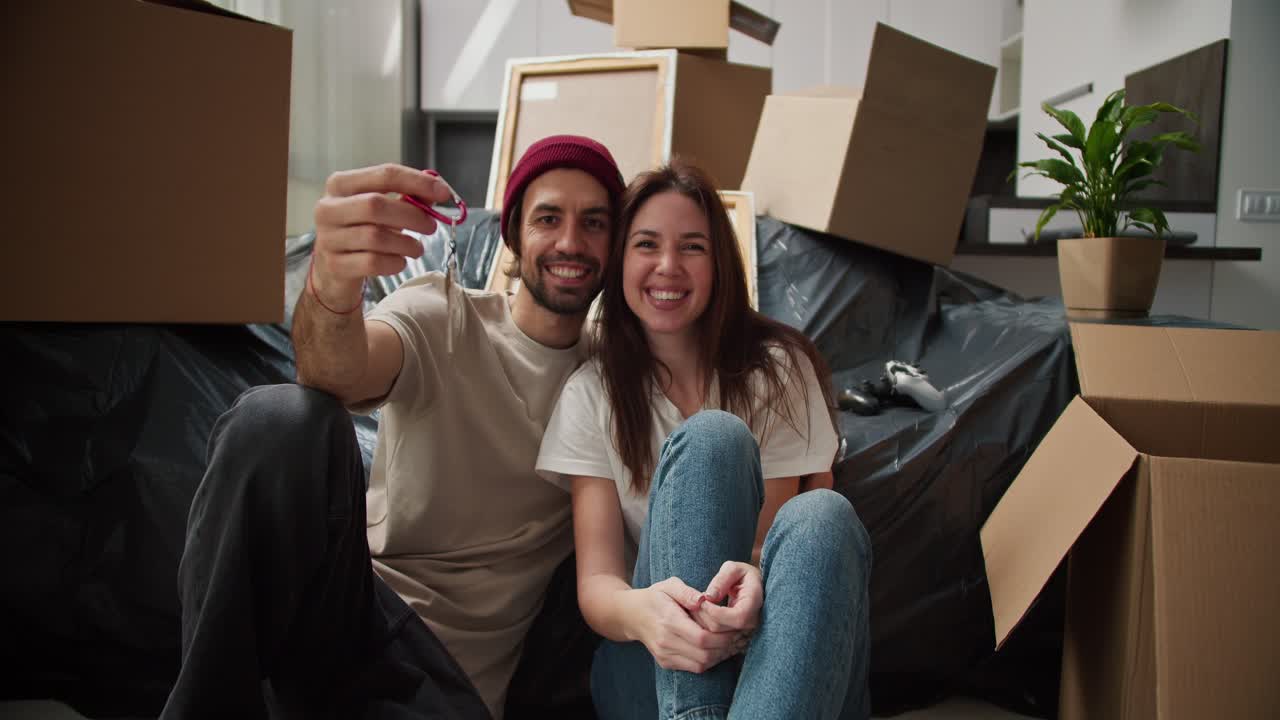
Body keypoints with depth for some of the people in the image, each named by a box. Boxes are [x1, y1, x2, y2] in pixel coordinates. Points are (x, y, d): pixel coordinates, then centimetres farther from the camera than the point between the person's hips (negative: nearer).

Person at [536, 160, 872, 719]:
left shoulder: (778, 368, -1)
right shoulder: (591, 393, -1)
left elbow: (796, 535, -7)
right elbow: (595, 581, -9)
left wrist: (752, 577, -33)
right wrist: (638, 611, -35)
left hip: (770, 641, 1)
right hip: (652, 673, 0)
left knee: (822, 516, -34)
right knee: (712, 438, -27)